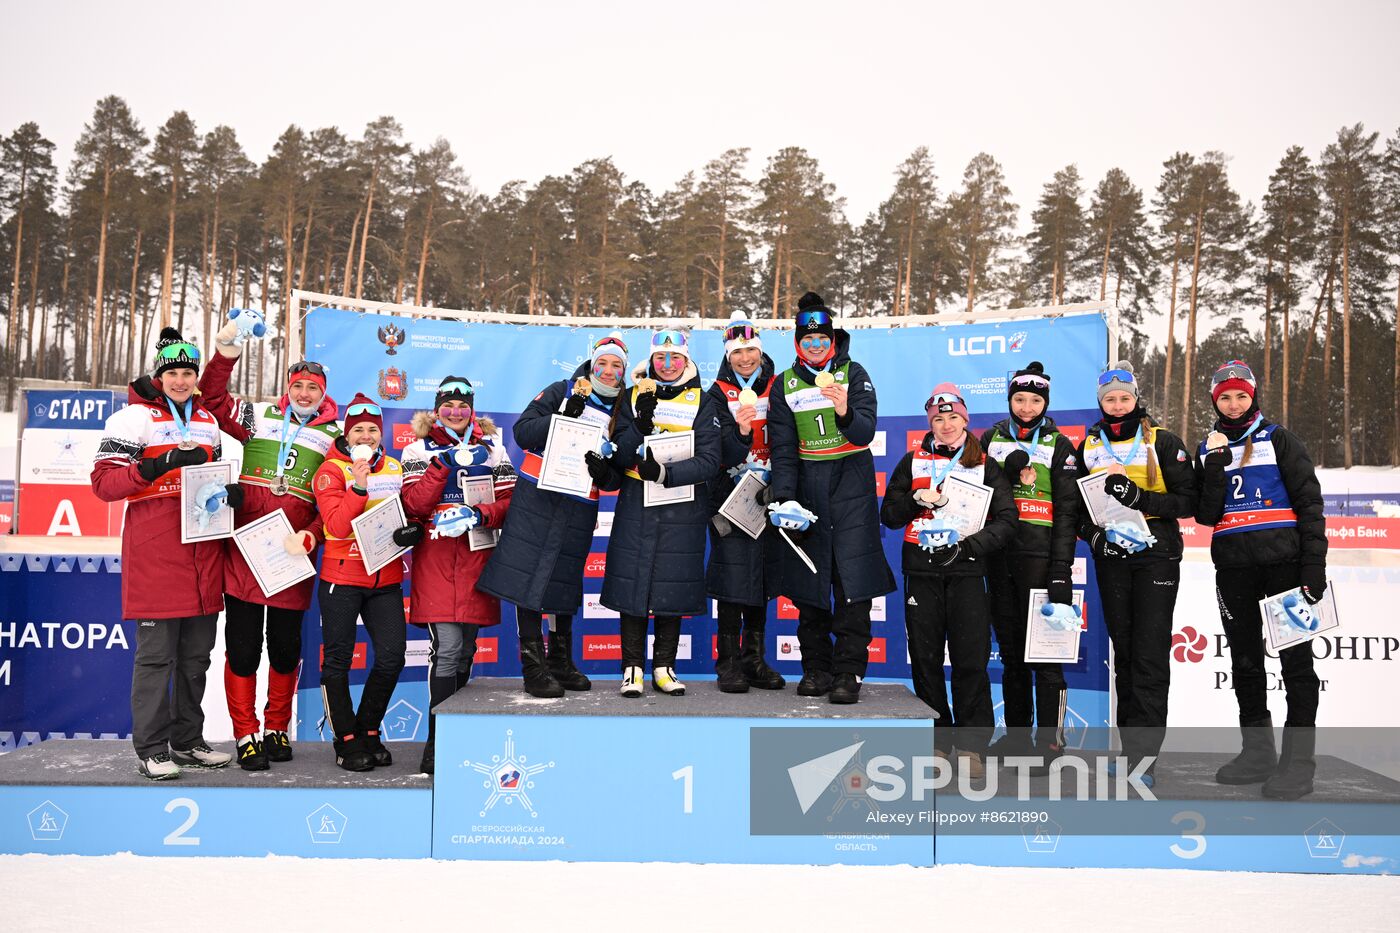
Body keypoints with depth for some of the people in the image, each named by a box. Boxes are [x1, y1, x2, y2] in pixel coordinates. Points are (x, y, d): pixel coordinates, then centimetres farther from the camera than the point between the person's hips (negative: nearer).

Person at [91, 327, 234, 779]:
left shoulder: (207, 421, 17)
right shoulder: (134, 418, -3)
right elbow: (103, 482, -9)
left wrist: (229, 491, 3)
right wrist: (157, 466, -22)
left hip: (202, 550, 7)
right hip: (154, 553, -6)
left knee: (197, 653, 12)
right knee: (156, 653, -3)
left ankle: (187, 741, 23)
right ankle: (152, 750, 7)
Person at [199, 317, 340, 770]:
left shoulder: (335, 437, 7)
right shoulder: (258, 417, 9)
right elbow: (212, 399, 5)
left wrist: (308, 537, -11)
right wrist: (226, 354, -9)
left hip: (292, 558, 0)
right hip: (242, 552, 0)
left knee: (286, 649, 10)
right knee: (242, 647, 3)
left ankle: (276, 729, 27)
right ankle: (246, 736, 14)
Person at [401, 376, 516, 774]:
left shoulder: (492, 447, 12)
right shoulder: (419, 450, 6)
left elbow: (510, 501, 6)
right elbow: (414, 506, -6)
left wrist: (480, 514, -13)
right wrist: (443, 464, -15)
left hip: (477, 559, 3)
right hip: (436, 560, -3)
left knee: (467, 649, 11)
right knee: (447, 648, -13)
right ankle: (437, 742, -6)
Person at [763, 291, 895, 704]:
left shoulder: (854, 374, 0)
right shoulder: (785, 384, 7)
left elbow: (865, 433, -11)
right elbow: (782, 448, 1)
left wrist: (845, 413, -33)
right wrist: (783, 497, -11)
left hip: (851, 482, -2)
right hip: (806, 484, 3)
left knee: (852, 577, -9)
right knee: (808, 578, 3)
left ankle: (848, 671, -6)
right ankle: (816, 667, 12)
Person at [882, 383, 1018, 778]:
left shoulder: (985, 464, 8)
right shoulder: (913, 461, 12)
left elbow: (1006, 521, 3)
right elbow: (888, 514, 11)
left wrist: (968, 545, -11)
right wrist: (917, 499, -7)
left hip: (967, 571, -1)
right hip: (922, 570, 2)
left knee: (970, 659, -4)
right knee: (925, 657, 3)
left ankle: (971, 746, 5)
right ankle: (936, 741, 15)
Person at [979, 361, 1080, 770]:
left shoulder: (1059, 445, 3)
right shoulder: (991, 439, 13)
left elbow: (1068, 511, -2)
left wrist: (1062, 570, -10)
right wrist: (1008, 473, -7)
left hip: (1040, 557, -4)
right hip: (999, 556, 4)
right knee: (1010, 647, 11)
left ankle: (1050, 739, 1)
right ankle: (1017, 733, 21)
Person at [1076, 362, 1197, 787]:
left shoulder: (1163, 442, -2)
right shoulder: (1088, 448, 9)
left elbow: (1188, 501, -6)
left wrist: (1139, 498, -20)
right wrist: (1093, 533, -4)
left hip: (1156, 556, -4)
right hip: (1111, 559, 4)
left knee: (1151, 654, -7)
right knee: (1123, 652, 9)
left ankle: (1144, 758, -6)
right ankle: (1131, 744, 19)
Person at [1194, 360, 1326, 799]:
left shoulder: (1278, 439, 3)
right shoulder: (1208, 449, 13)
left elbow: (1309, 501, -1)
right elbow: (1205, 515, 2)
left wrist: (1314, 565, -9)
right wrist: (1217, 466, -9)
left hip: (1283, 561, -4)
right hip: (1233, 566, 4)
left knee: (1295, 657, -3)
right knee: (1245, 662, 9)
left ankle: (1298, 760, 2)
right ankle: (1258, 753, 20)